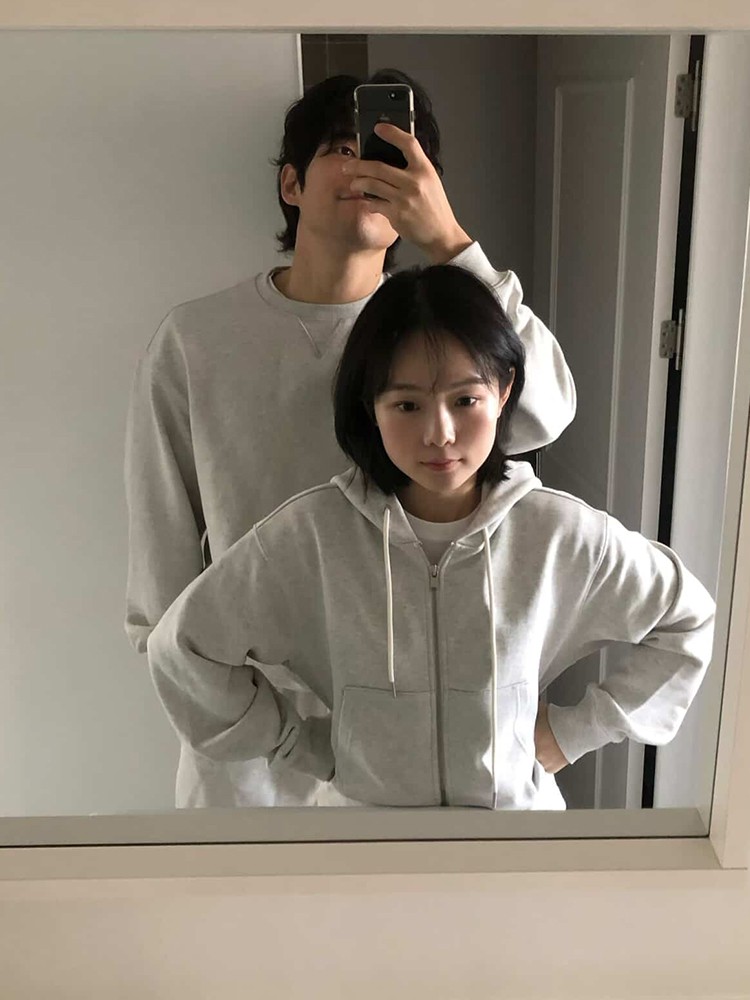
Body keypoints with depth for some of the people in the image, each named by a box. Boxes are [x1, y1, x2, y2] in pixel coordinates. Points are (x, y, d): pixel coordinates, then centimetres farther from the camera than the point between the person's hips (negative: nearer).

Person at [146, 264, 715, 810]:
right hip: (363, 802, 0)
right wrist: (307, 748, -8)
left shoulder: (562, 533, -16)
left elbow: (687, 619, 0)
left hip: (519, 801, 1)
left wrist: (577, 730, -4)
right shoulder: (312, 532, -20)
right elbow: (183, 649, -9)